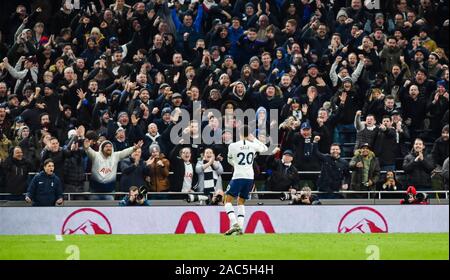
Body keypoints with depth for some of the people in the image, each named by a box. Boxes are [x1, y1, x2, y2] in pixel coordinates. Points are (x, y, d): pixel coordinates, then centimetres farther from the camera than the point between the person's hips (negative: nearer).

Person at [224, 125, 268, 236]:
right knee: (241, 202, 15)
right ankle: (240, 227, 3)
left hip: (238, 177, -4)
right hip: (250, 177, 4)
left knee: (228, 201, 3)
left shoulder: (233, 146, -6)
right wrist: (254, 139, 28)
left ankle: (234, 224, -17)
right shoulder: (253, 145, 1)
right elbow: (265, 149, 24)